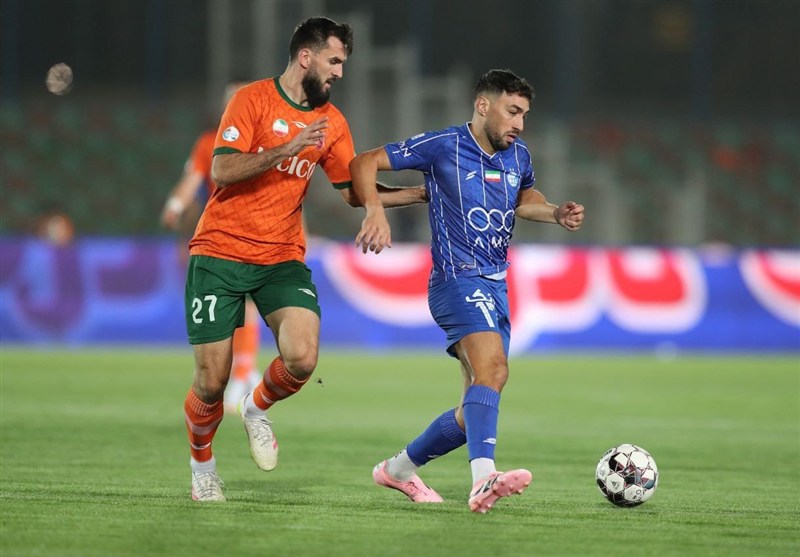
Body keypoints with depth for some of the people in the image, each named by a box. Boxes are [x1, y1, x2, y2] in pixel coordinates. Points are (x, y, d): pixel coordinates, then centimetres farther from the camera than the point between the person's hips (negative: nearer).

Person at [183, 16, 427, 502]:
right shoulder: (253, 100, -8)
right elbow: (222, 171, -16)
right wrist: (287, 150, -24)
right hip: (221, 254, -4)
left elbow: (353, 189, 15)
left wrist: (420, 195, 6)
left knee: (302, 359, -20)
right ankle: (202, 464, 25)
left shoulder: (331, 122, 8)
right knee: (211, 383, -4)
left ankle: (258, 409, 13)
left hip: (283, 258, 4)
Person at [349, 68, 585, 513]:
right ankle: (484, 479, -49)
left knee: (479, 406, 9)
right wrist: (376, 209, -21)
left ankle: (400, 469, 28)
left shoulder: (518, 156, 11)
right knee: (493, 367, -32)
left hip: (496, 286, 8)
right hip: (458, 278, -8)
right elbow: (364, 164, -4)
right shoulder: (442, 146, -7)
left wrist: (557, 213, 13)